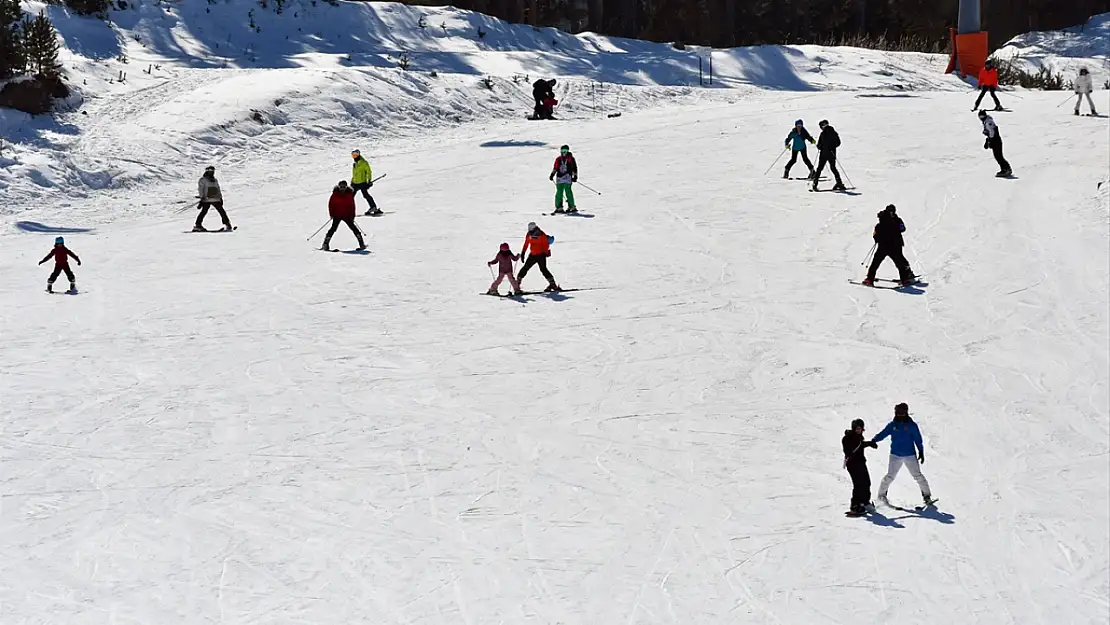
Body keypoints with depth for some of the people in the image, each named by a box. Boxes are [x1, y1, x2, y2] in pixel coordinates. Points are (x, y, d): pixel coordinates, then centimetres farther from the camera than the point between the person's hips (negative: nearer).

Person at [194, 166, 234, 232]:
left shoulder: (215, 180, 24)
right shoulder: (203, 180, 4)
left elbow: (218, 189, 28)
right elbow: (200, 189, -2)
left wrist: (220, 197, 20)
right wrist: (202, 197, -12)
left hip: (216, 199, 6)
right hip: (206, 199, -6)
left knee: (222, 211, -1)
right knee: (204, 211, -13)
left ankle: (227, 224, 0)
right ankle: (198, 225, -9)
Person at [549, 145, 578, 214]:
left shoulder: (570, 158, 4)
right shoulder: (558, 159, 14)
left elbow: (574, 168, 4)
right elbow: (555, 168, 18)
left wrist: (575, 176, -3)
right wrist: (552, 174, 9)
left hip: (567, 177, -4)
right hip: (559, 177, 4)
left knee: (568, 191, -10)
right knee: (559, 192, 2)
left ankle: (571, 207, -5)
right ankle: (559, 207, 7)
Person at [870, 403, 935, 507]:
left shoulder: (911, 425, 0)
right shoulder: (892, 425, 4)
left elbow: (918, 439, 5)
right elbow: (883, 434, 2)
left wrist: (921, 452, 3)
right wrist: (874, 440, -17)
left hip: (910, 455, -1)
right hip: (895, 455, 1)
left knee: (918, 475, -3)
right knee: (890, 476, -4)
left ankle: (926, 495, 6)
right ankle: (882, 494, 11)